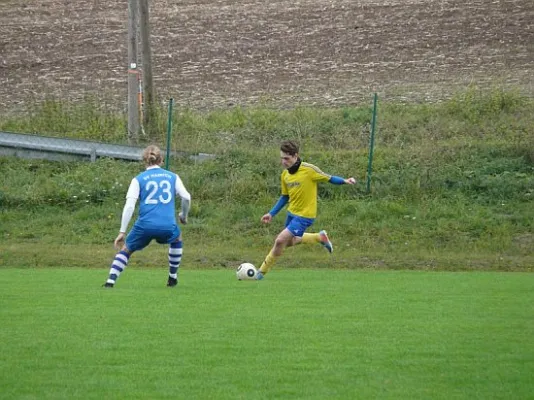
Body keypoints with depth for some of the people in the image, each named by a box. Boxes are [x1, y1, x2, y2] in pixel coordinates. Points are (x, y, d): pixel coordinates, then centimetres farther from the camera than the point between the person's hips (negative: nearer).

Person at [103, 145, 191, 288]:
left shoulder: (138, 179, 8)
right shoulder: (173, 177, 13)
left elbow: (129, 206, -1)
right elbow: (186, 197, 4)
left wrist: (122, 232, -1)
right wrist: (184, 216, 24)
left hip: (145, 226, -1)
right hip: (167, 226, 1)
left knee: (125, 249, 19)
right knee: (177, 238, 35)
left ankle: (110, 280, -1)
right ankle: (173, 277, 35)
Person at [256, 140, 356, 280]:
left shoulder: (308, 169, -19)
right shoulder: (285, 174, 0)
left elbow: (328, 178, -10)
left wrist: (344, 181, -26)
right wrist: (271, 214, 9)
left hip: (305, 216, -8)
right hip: (292, 213, 8)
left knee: (280, 240, -15)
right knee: (290, 241, 23)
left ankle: (262, 272, -1)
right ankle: (320, 237, 42)